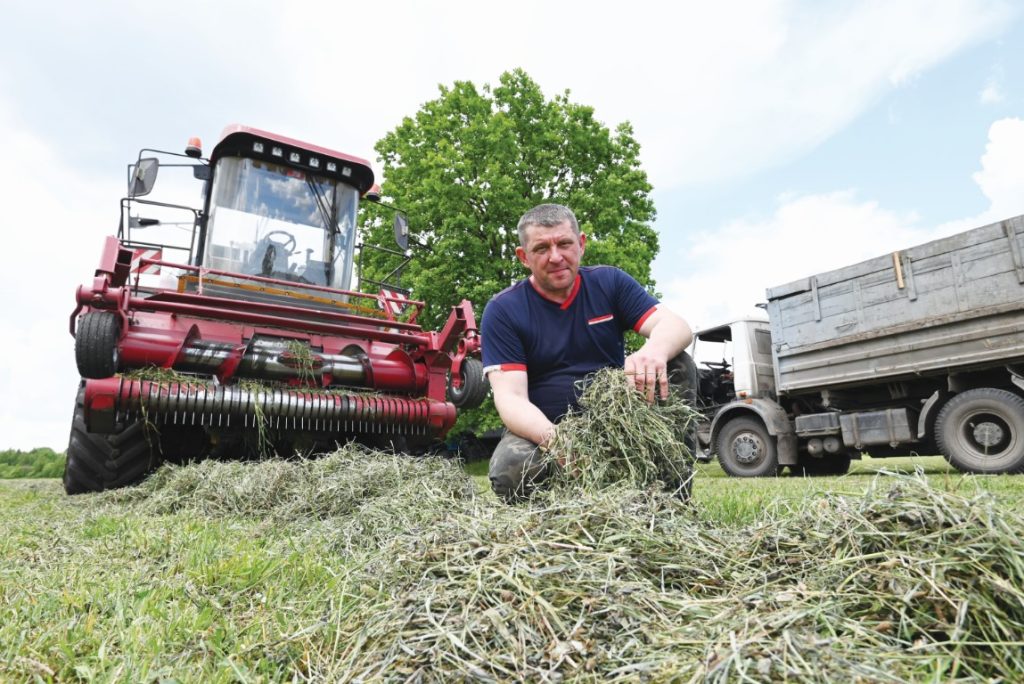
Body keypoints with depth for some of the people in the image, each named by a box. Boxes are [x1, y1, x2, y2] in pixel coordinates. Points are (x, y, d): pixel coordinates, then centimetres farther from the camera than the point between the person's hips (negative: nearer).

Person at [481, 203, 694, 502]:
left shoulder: (609, 282, 0)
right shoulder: (503, 310, -7)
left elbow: (676, 326, -12)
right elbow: (510, 397, -17)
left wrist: (654, 350, -39)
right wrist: (552, 437, -39)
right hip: (542, 427, -2)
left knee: (678, 366, -18)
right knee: (511, 469, -34)